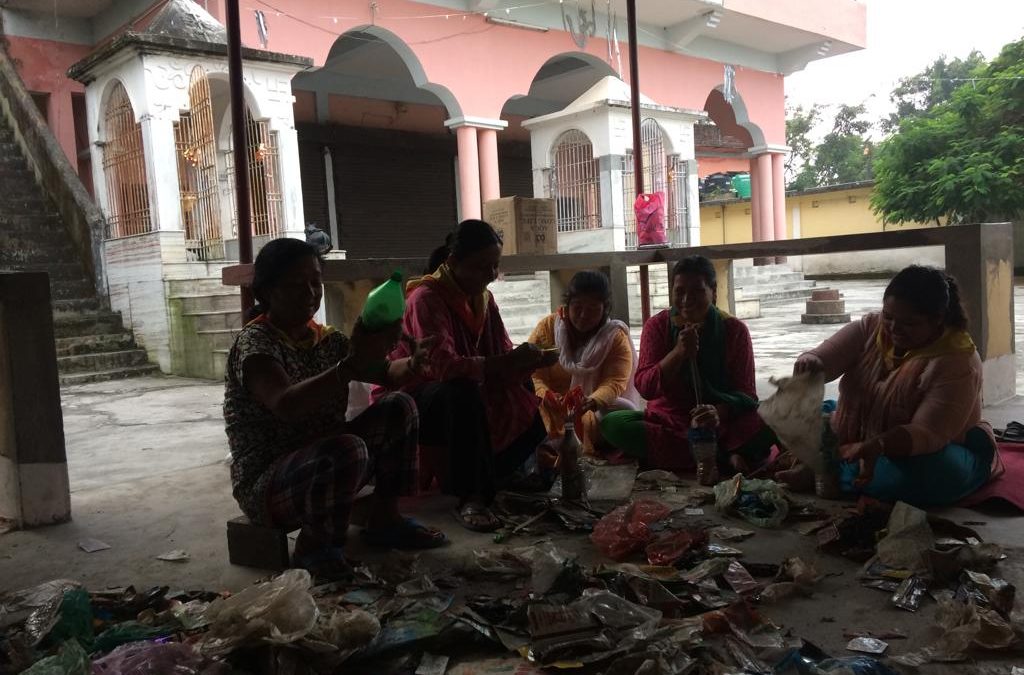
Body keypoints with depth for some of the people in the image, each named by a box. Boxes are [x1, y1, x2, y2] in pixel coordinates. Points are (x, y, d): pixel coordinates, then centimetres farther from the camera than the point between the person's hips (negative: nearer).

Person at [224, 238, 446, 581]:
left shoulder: (326, 339, 6)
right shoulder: (254, 343, -17)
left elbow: (384, 372, 5)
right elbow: (286, 406, -35)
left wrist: (411, 364, -20)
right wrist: (351, 364, -48)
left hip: (323, 463, 8)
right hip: (266, 483, -7)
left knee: (398, 407, -5)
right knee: (348, 450, -35)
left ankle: (385, 518, 5)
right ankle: (312, 546, -10)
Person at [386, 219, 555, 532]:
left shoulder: (483, 298, 2)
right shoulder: (426, 298, -22)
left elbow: (503, 355, -3)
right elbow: (443, 365, -38)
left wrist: (526, 360, -26)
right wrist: (507, 363, -41)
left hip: (463, 400, 8)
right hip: (412, 402, -8)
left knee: (532, 418, -1)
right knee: (463, 392, -38)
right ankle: (471, 498, -31)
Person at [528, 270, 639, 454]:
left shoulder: (616, 337, -1)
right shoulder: (547, 326, 0)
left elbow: (614, 382, -14)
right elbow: (531, 372, -9)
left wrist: (592, 402, -37)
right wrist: (546, 398, -32)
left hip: (597, 410, 1)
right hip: (552, 412, -1)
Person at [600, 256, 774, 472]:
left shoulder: (734, 329, -1)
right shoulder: (657, 326, 0)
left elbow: (745, 393, -5)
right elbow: (645, 388, -8)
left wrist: (720, 413, -28)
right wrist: (679, 352, -23)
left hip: (724, 424, -2)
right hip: (667, 420, 2)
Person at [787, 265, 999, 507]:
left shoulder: (957, 362, -22)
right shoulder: (871, 327, -7)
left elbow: (927, 433, -30)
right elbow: (822, 358, -16)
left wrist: (876, 446, -49)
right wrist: (809, 364, -43)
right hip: (856, 444, 6)